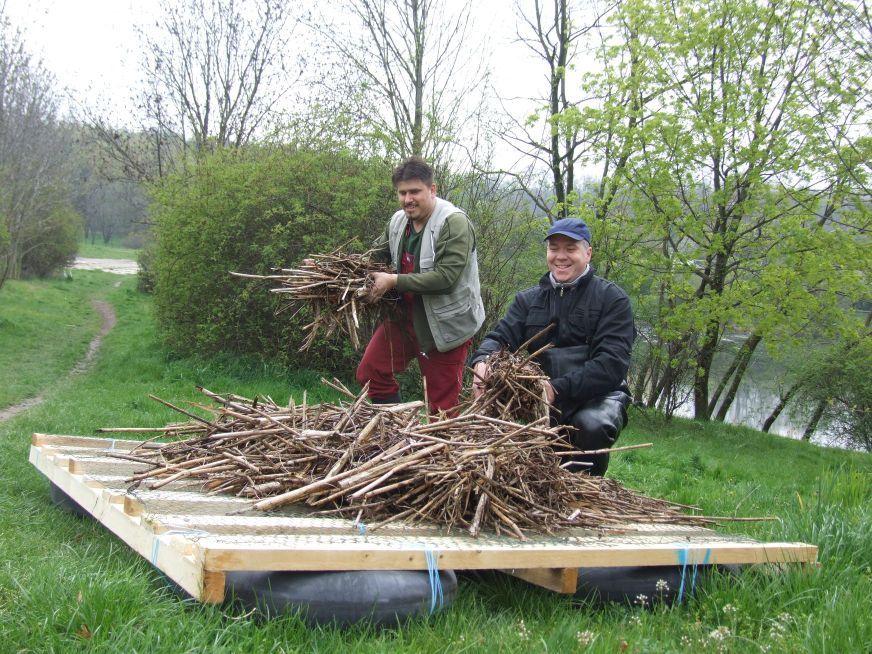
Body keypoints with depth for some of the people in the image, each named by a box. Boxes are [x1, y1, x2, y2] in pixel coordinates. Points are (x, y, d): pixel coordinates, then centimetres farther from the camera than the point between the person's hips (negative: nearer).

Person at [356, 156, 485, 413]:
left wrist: (394, 281, -25)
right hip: (405, 318, 7)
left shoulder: (455, 223, -18)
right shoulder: (398, 221, 3)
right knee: (369, 373, 5)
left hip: (445, 326, -7)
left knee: (442, 403, 0)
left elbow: (446, 277, -27)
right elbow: (377, 254, 20)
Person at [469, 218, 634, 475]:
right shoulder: (528, 300, 15)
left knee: (593, 425, -36)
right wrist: (482, 361, -25)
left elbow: (612, 362, -13)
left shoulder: (612, 299, -1)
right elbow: (500, 337, 1)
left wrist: (558, 389, -26)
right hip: (538, 396, 4)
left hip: (596, 395, -4)